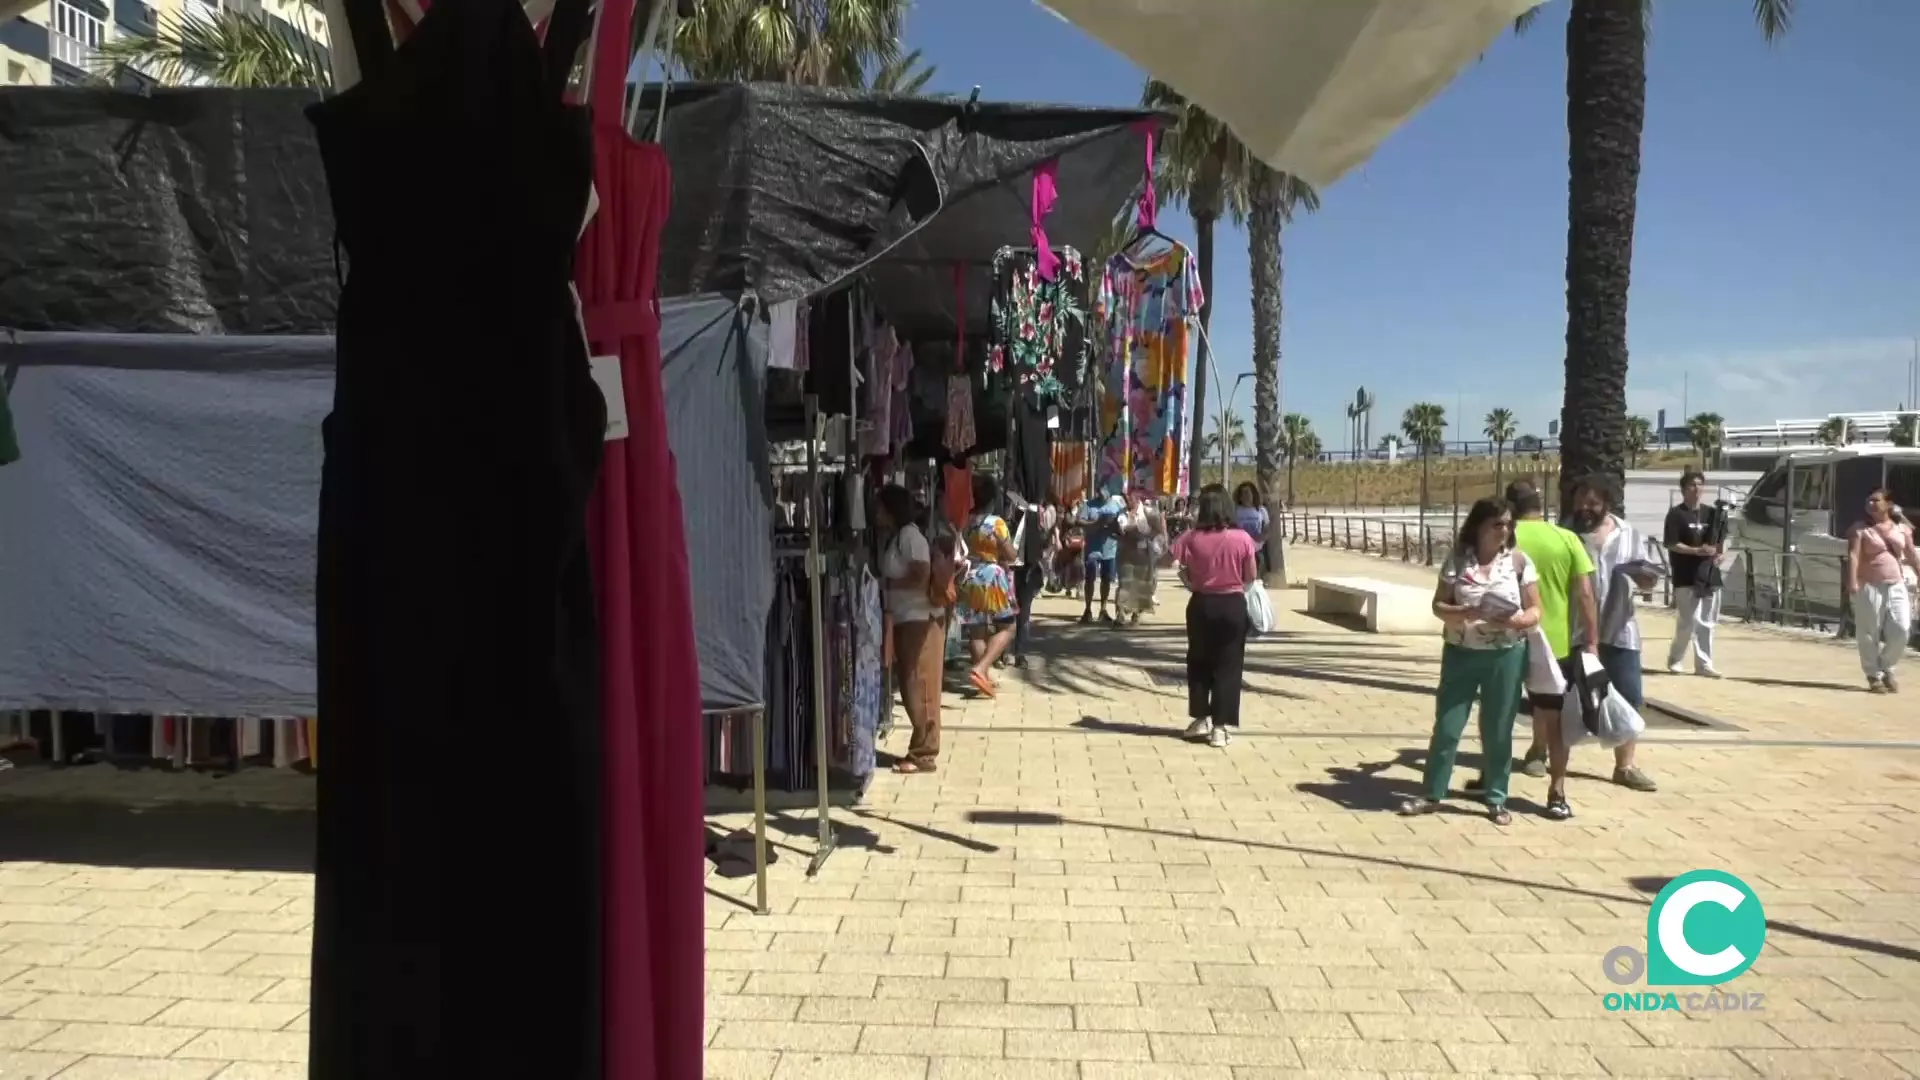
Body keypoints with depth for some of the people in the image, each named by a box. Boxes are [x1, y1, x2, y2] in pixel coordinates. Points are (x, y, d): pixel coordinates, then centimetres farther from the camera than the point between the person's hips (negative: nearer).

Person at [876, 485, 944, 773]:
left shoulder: (910, 535, -14)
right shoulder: (890, 536, 13)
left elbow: (921, 577, -21)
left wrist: (888, 584, -12)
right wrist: (883, 585, 1)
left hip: (921, 620, -9)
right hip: (904, 620, 9)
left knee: (920, 688, -5)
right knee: (909, 687, 11)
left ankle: (922, 754, 1)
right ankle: (921, 748, 19)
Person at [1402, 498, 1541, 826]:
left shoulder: (1520, 561, -2)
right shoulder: (1457, 559, -2)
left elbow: (1535, 611, -1)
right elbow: (1438, 605, -1)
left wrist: (1514, 620, -22)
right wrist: (1465, 613, -21)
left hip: (1505, 656, 0)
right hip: (1460, 653, 0)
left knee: (1498, 730, 7)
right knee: (1446, 726, 5)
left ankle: (1496, 798, 20)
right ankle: (1431, 793, 15)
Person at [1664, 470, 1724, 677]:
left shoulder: (1710, 513, 14)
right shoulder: (1676, 514, -5)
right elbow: (1671, 544, -11)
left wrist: (1718, 552, 0)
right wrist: (1697, 551, -21)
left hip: (1709, 575, 6)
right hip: (1686, 577, -6)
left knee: (1707, 623, 7)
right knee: (1689, 621, -7)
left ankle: (1704, 664, 12)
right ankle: (1674, 659, 10)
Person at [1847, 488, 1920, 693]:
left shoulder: (1901, 529, 11)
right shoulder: (1860, 528, -1)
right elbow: (1853, 555, -13)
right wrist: (1852, 581, -25)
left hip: (1896, 586, 3)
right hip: (1869, 587, -3)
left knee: (1901, 629, -5)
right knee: (1869, 634, -2)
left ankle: (1887, 669, 18)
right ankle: (1875, 677, 8)